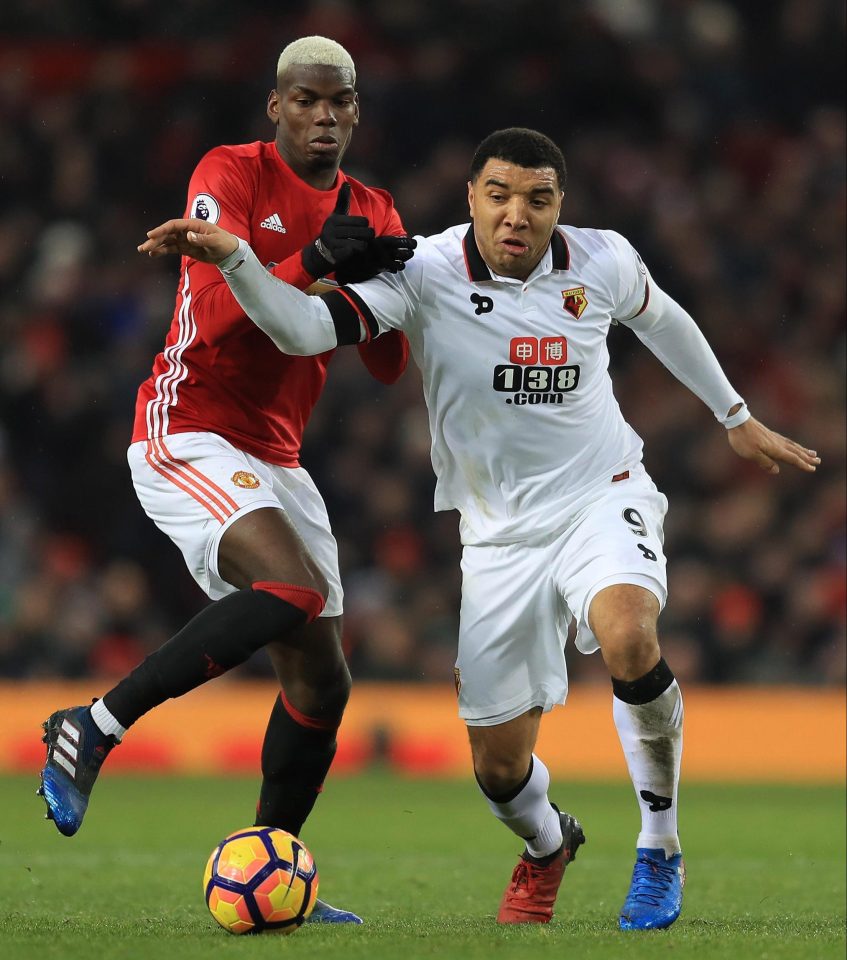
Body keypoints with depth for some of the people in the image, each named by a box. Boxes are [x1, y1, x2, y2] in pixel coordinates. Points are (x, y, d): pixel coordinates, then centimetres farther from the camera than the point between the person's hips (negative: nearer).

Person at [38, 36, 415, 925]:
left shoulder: (371, 212, 12)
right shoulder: (231, 175, -7)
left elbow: (389, 367, 6)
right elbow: (213, 315, -19)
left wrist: (386, 283, -13)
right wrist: (313, 261, -29)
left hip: (273, 459, 8)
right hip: (188, 437, -8)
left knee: (322, 681, 3)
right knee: (292, 589, -30)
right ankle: (95, 726, -21)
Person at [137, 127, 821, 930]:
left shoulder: (603, 263, -8)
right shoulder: (424, 274, -17)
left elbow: (659, 318, 15)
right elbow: (304, 328, -29)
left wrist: (736, 417, 26)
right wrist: (231, 257, -46)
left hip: (602, 499, 0)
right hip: (499, 530, 0)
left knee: (627, 637, -35)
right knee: (499, 769, 4)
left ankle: (659, 852, -12)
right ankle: (547, 847, 44)